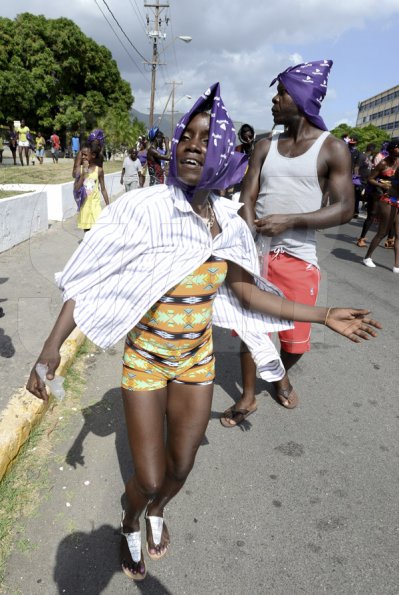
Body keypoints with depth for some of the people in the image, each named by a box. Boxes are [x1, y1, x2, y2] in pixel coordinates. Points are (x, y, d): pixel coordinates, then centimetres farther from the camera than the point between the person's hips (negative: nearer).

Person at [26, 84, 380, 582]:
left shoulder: (227, 221, -6)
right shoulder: (144, 208, -19)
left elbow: (246, 292, 2)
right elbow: (88, 280, -16)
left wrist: (324, 316, 3)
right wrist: (52, 347, -27)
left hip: (197, 361, 4)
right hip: (145, 360, -3)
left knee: (179, 470, 17)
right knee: (149, 480, 2)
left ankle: (156, 511, 54)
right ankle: (130, 523, 41)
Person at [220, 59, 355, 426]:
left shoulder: (332, 149, -3)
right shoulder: (265, 146, 7)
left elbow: (343, 209, -9)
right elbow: (247, 199, 1)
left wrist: (290, 221, -21)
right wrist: (250, 250, -15)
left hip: (299, 258, -2)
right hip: (257, 253, 3)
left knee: (296, 339, 7)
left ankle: (281, 376, 41)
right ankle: (248, 397, 26)